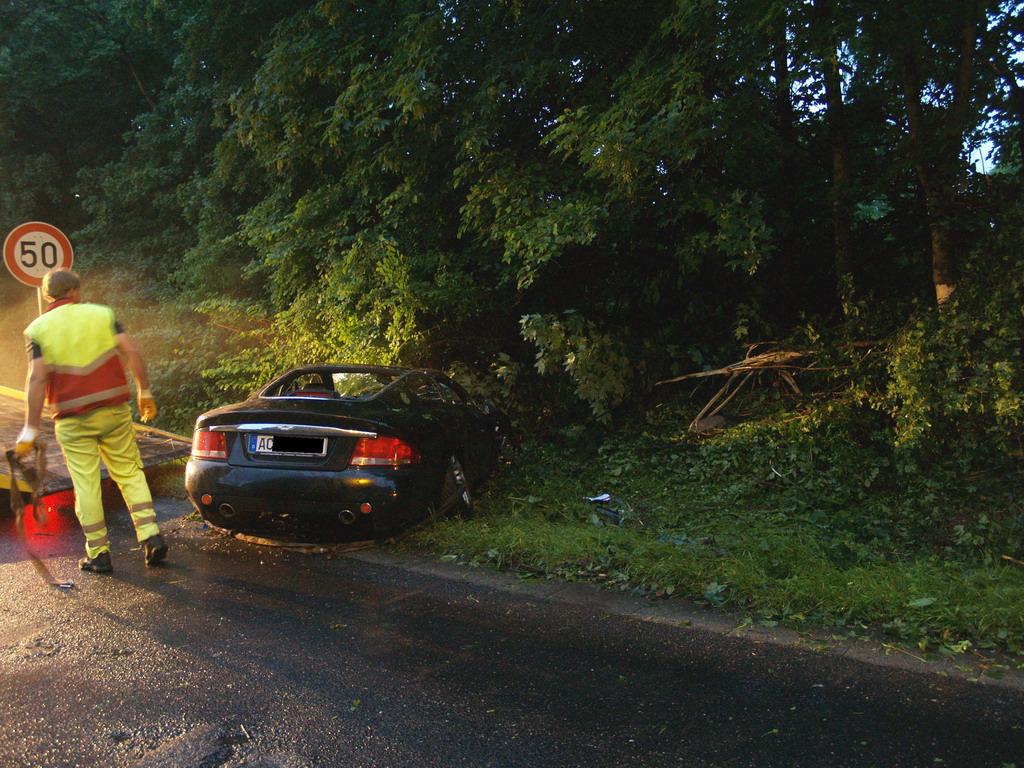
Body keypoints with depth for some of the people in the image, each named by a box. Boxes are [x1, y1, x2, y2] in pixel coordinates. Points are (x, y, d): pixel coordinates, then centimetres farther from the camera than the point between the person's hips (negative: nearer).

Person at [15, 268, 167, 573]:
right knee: (130, 473, 11)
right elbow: (131, 352, -7)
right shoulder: (102, 314, 3)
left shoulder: (38, 328, 0)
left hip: (72, 420, -1)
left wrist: (31, 428, -8)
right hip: (114, 411, 1)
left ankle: (99, 554, 10)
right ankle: (151, 537, 4)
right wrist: (145, 392, 1)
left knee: (86, 484, 5)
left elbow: (37, 379, -9)